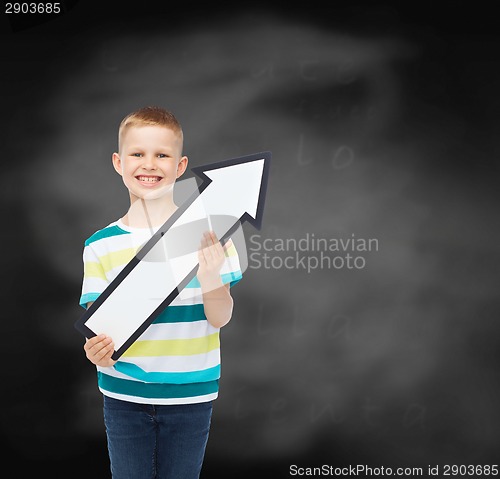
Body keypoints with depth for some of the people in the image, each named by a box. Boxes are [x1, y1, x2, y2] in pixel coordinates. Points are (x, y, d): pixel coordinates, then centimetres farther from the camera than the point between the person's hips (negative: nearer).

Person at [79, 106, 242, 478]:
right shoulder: (101, 246, -3)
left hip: (190, 395, -1)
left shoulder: (206, 231, -6)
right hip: (124, 394, 1)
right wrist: (98, 350, -21)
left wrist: (211, 280, -27)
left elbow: (221, 319, -7)